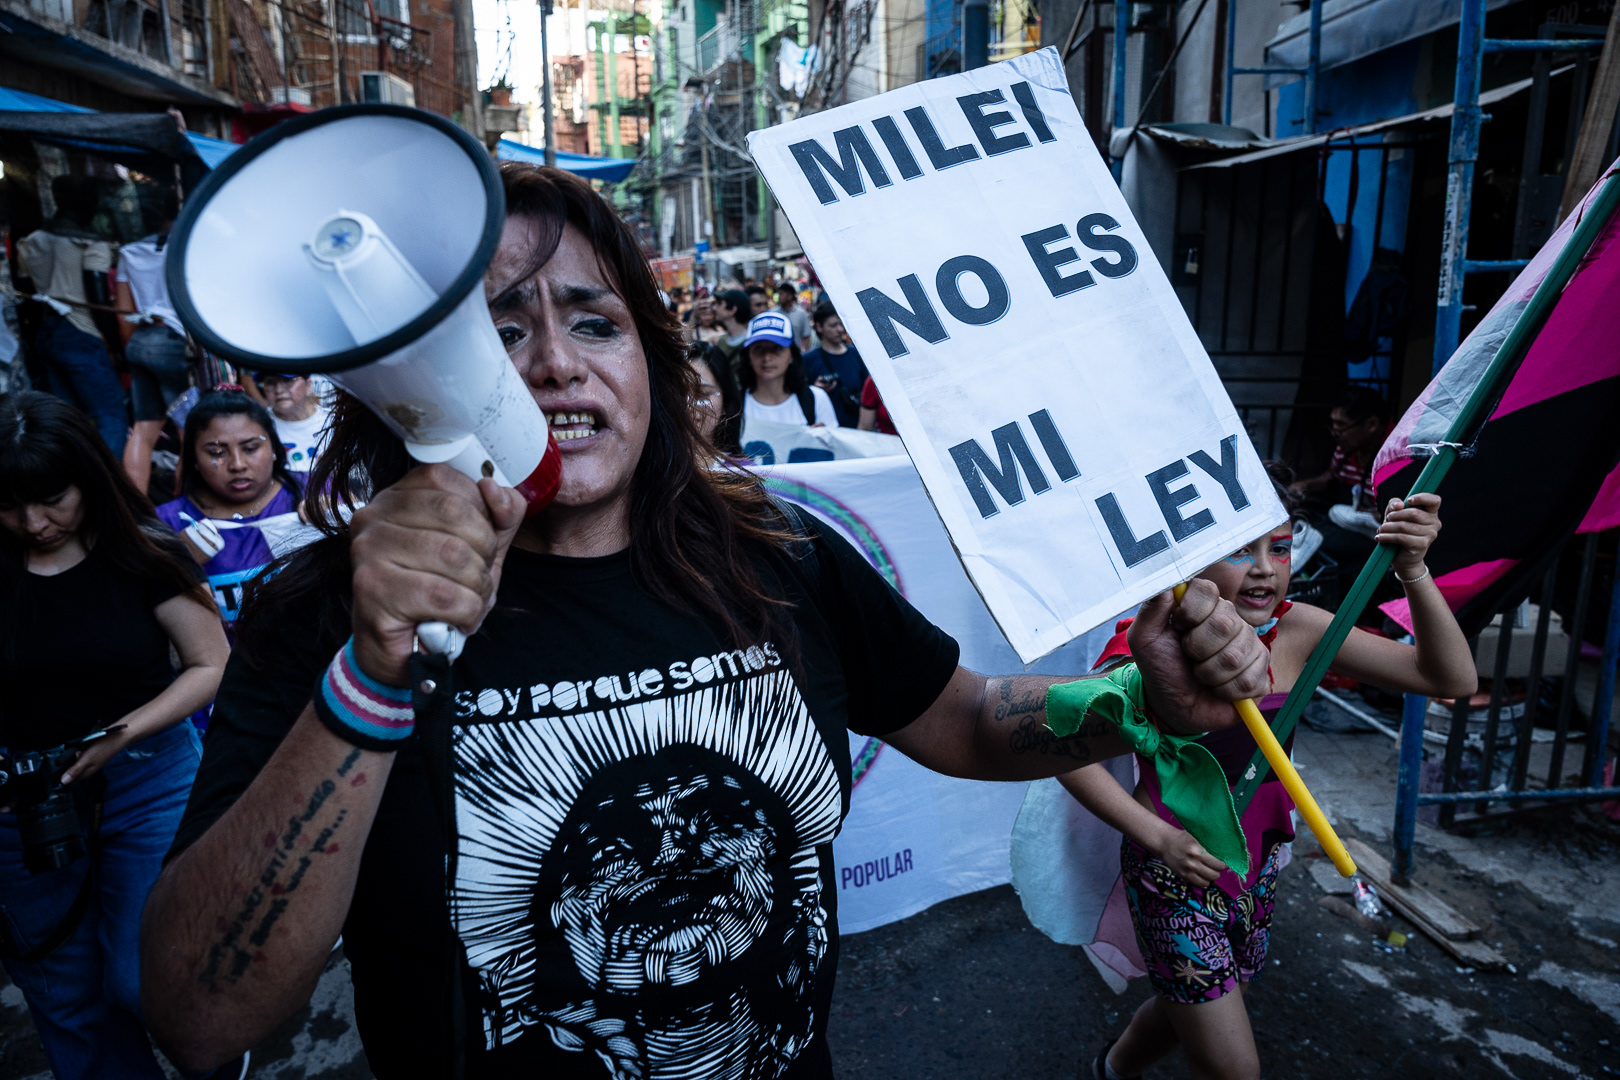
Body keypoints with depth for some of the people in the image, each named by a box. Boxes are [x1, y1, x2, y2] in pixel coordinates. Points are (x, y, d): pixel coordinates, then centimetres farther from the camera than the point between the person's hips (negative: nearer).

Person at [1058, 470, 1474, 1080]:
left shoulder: (1296, 631, -10)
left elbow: (1452, 679, -11)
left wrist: (1412, 571, -24)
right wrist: (1157, 835, -22)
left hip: (1255, 871, 6)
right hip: (1173, 875, -5)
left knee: (1193, 1012, 27)